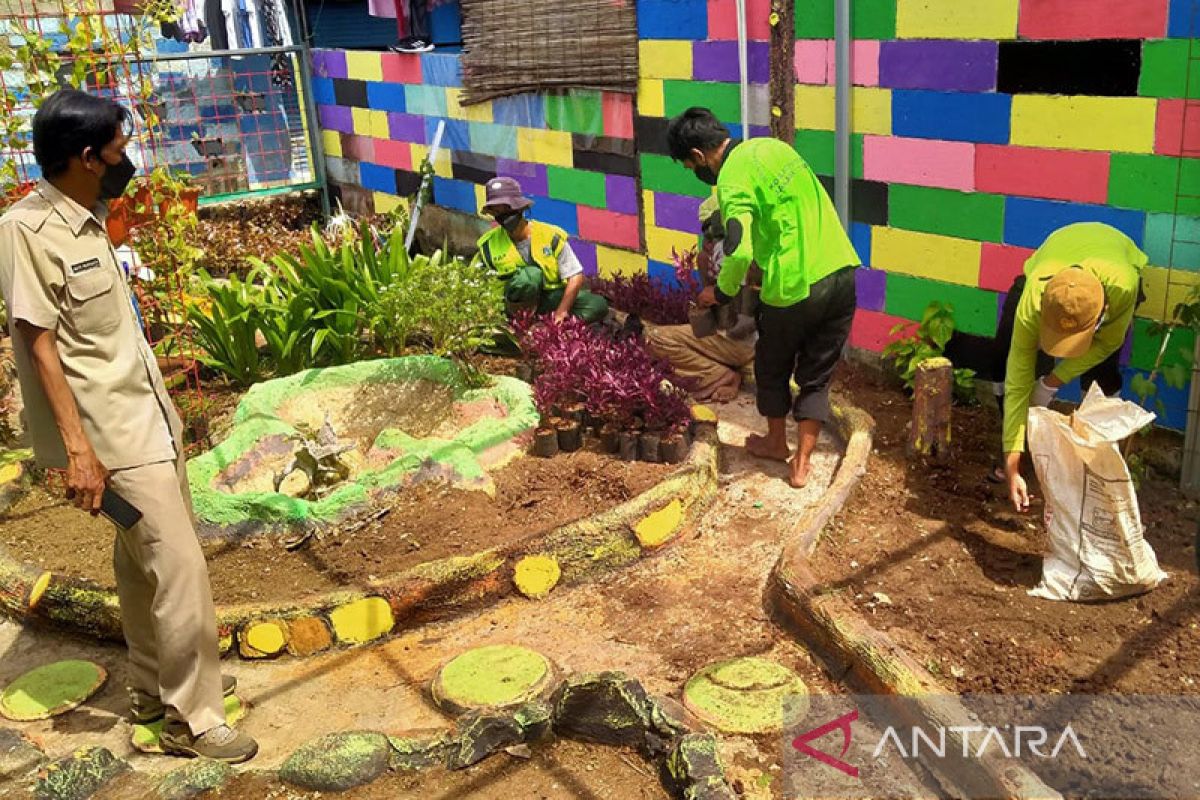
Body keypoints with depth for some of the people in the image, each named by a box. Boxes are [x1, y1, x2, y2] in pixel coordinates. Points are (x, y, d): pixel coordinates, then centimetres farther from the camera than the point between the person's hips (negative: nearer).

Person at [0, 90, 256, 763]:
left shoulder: (86, 219, 8)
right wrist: (77, 447, -24)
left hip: (148, 417, 9)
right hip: (116, 434, -9)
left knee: (144, 560, 18)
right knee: (181, 569, -6)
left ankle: (156, 687, 33)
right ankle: (192, 718, 8)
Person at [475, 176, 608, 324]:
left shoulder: (551, 236, -10)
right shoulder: (488, 244, -6)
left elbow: (576, 277, -13)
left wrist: (561, 313, -22)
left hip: (551, 296, 1)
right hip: (514, 305, -1)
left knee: (598, 305, -22)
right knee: (532, 274, -36)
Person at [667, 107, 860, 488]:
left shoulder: (733, 182, -14)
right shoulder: (772, 146, 10)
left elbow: (738, 253, -26)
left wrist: (721, 292, -7)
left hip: (795, 288, -7)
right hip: (842, 274, 7)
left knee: (772, 368, 20)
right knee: (816, 376, 16)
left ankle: (776, 442, 39)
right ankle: (802, 464, 21)